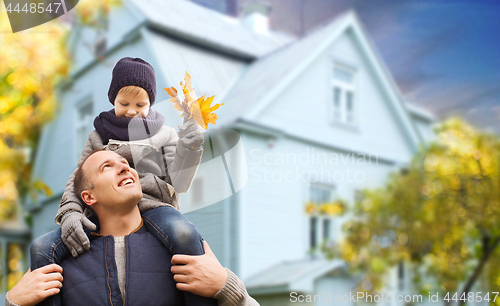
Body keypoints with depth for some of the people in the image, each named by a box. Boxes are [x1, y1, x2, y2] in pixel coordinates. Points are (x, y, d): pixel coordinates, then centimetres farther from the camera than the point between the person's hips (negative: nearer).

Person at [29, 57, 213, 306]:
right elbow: (76, 181, 16)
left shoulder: (164, 134, 18)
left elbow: (178, 184, 7)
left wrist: (189, 149, -11)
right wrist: (69, 213, -5)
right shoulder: (98, 137, 24)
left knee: (185, 236, -39)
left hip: (152, 206, -2)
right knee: (41, 248, -21)